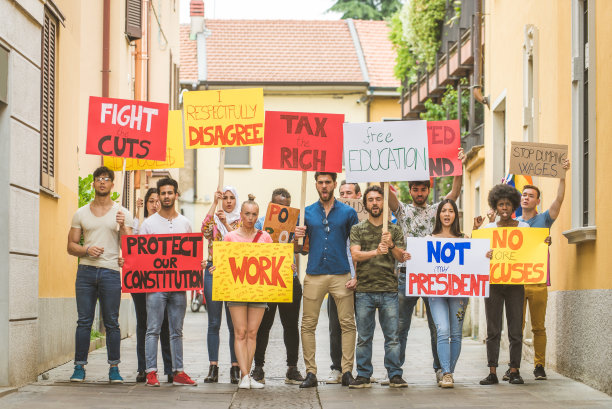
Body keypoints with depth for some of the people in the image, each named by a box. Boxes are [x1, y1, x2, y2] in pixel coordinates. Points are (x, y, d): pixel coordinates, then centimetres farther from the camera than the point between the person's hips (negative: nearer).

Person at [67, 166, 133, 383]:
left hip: (111, 272, -1)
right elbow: (71, 246, 12)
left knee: (112, 323, -1)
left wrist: (122, 227, -13)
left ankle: (114, 368, 5)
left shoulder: (122, 213, 9)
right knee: (84, 321, 0)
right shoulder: (81, 214, 13)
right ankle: (79, 367, 6)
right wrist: (87, 250, -8)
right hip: (86, 271, 1)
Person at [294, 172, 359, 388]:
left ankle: (347, 371, 2)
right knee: (308, 324, -1)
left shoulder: (348, 213, 7)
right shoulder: (307, 213, 11)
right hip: (314, 275, 1)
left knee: (347, 323, -3)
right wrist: (297, 239, -9)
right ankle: (310, 372, 4)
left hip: (341, 275, -1)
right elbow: (299, 249, 14)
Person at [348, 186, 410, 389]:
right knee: (363, 337, 3)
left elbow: (401, 257, 6)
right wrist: (376, 251, -21)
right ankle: (363, 375, 9)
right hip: (364, 290, 0)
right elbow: (355, 255, -4)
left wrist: (391, 245, -13)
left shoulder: (394, 230, 12)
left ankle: (395, 375, 4)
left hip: (389, 290, 1)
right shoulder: (357, 229, 9)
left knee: (392, 336, -1)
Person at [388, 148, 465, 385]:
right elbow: (387, 191, -2)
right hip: (406, 274, 0)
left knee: (437, 325, 3)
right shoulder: (402, 210, 11)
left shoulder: (436, 210, 12)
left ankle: (440, 368, 10)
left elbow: (455, 192, 1)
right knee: (400, 325, 1)